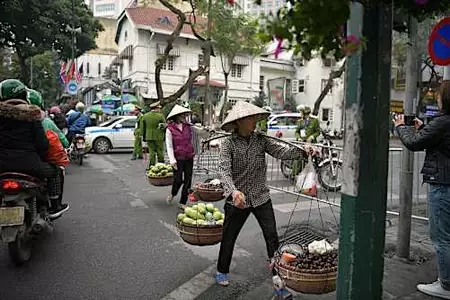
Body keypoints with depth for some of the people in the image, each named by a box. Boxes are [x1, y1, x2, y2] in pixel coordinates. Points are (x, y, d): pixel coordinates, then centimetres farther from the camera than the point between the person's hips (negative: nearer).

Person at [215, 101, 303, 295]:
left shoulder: (260, 139, -1)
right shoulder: (228, 144, -11)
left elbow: (280, 151, -13)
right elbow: (224, 170, -23)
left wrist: (301, 150, -32)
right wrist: (234, 191, -40)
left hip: (261, 198, 2)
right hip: (237, 199, -2)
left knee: (272, 237, 2)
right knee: (229, 237, 14)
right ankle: (222, 271, 37)